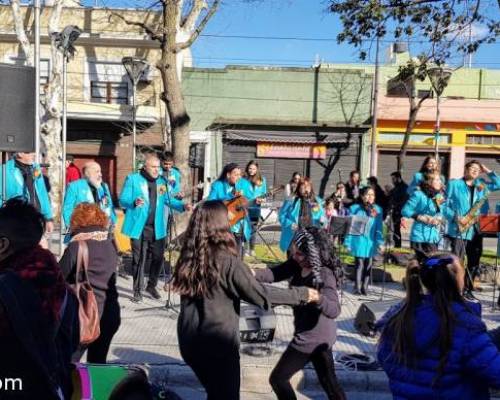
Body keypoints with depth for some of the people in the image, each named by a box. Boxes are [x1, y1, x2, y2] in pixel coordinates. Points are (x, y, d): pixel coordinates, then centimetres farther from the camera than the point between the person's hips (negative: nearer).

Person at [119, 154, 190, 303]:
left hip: (157, 228, 4)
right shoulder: (133, 179, -5)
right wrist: (134, 202, -28)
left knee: (158, 258, 9)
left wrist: (183, 206, -8)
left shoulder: (161, 181, 9)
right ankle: (137, 290, 17)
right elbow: (122, 200, -8)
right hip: (139, 227, -4)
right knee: (139, 260, 3)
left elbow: (168, 199, 8)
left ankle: (151, 286, 30)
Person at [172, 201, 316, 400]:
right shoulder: (227, 261, -20)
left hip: (189, 340, 6)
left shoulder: (189, 256, -3)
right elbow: (262, 296, -17)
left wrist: (246, 275, 23)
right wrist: (303, 294, -5)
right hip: (218, 343, -6)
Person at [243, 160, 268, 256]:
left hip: (255, 208, 2)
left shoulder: (262, 179, 6)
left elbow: (264, 193, 10)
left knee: (253, 229, 9)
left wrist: (261, 199, -9)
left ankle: (252, 249, 19)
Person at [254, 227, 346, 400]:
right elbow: (275, 273, -12)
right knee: (329, 382, 21)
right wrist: (253, 273, -29)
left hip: (310, 337, -8)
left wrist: (318, 298, -55)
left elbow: (334, 310, -36)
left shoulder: (324, 275, -27)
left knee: (277, 379, 8)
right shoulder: (297, 264, -5)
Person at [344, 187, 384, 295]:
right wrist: (348, 243, -5)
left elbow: (379, 228, 5)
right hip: (358, 242, -3)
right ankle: (357, 288, 7)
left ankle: (364, 287, 16)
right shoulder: (355, 208, -2)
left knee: (368, 265, 7)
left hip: (371, 243, 3)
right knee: (359, 265, -3)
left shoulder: (377, 210, 5)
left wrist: (380, 243, -2)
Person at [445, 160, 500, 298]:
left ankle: (467, 289, 19)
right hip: (458, 229, -5)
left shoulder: (481, 185, 16)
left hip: (476, 230, 5)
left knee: (474, 262, 8)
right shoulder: (454, 184, 2)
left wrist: (488, 171, 11)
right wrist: (456, 217, -14)